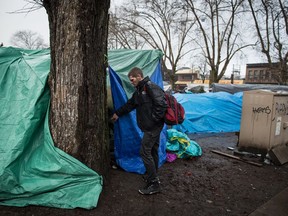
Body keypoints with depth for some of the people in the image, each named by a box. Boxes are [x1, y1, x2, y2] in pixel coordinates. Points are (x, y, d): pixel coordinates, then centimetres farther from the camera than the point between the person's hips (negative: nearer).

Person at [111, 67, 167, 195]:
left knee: (145, 152, -8)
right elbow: (130, 104, 25)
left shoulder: (150, 87, -17)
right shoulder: (139, 90, 14)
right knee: (152, 151, 17)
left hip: (152, 127, -10)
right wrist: (117, 113, 31)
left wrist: (154, 119, -18)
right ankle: (153, 176, 31)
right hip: (152, 127, 10)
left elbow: (161, 104, -25)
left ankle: (154, 184, 0)